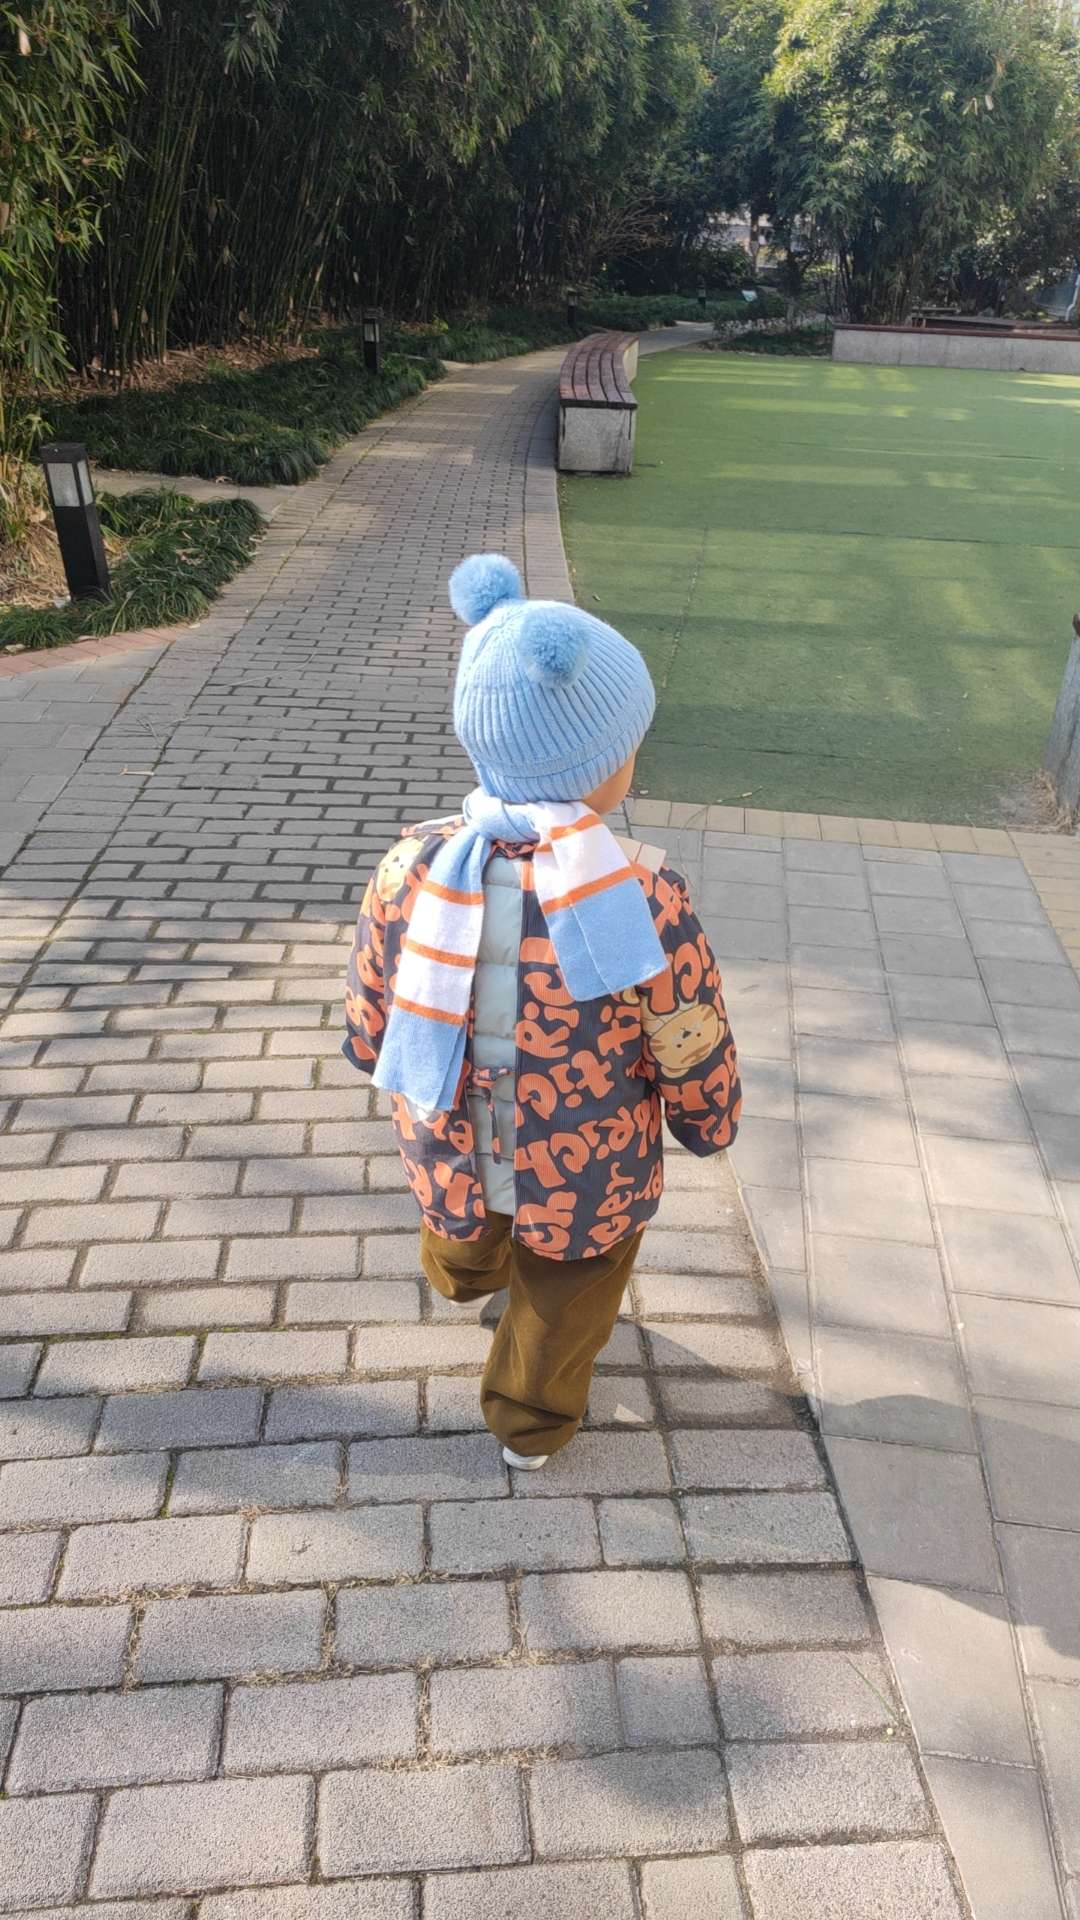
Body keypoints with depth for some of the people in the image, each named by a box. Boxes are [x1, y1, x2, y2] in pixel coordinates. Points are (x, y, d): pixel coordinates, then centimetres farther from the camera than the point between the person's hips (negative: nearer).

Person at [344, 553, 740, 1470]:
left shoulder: (411, 872, -24)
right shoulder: (644, 900, -33)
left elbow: (369, 1040, -9)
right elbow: (698, 1066, -18)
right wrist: (710, 1124, 6)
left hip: (449, 1156, 3)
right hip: (587, 1187, -3)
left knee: (464, 1237, 39)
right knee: (563, 1306, 29)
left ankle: (466, 1275, 73)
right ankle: (534, 1427, 56)